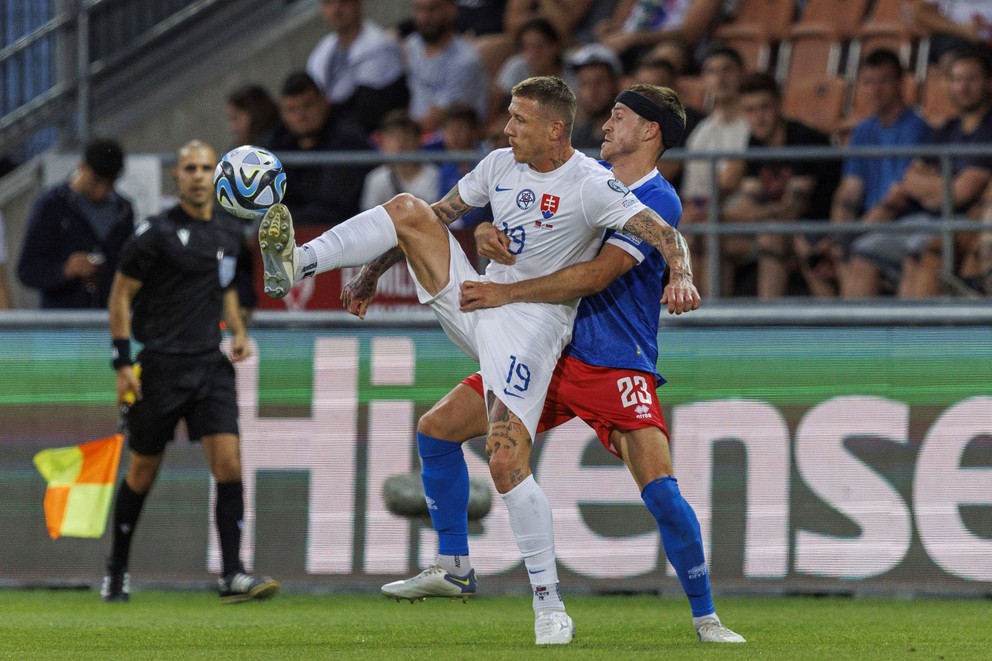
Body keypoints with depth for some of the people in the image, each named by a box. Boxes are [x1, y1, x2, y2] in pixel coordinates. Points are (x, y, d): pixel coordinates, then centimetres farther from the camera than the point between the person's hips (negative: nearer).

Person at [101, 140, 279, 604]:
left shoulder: (230, 230, 10)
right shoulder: (157, 232, -8)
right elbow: (121, 294, -4)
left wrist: (238, 331, 9)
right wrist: (123, 365, -9)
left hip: (211, 364, 4)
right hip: (161, 365, -4)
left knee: (228, 462, -11)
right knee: (143, 471, 5)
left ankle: (232, 575, -12)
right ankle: (117, 571, 23)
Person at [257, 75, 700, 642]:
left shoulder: (590, 186, -14)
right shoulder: (501, 166, 7)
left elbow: (665, 235, -22)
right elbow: (440, 216, 19)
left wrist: (681, 276, -43)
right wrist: (374, 266, 19)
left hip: (534, 324, -6)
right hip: (476, 301, 6)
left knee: (504, 462, -19)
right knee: (408, 210, -10)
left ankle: (550, 607, -12)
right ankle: (297, 265, -18)